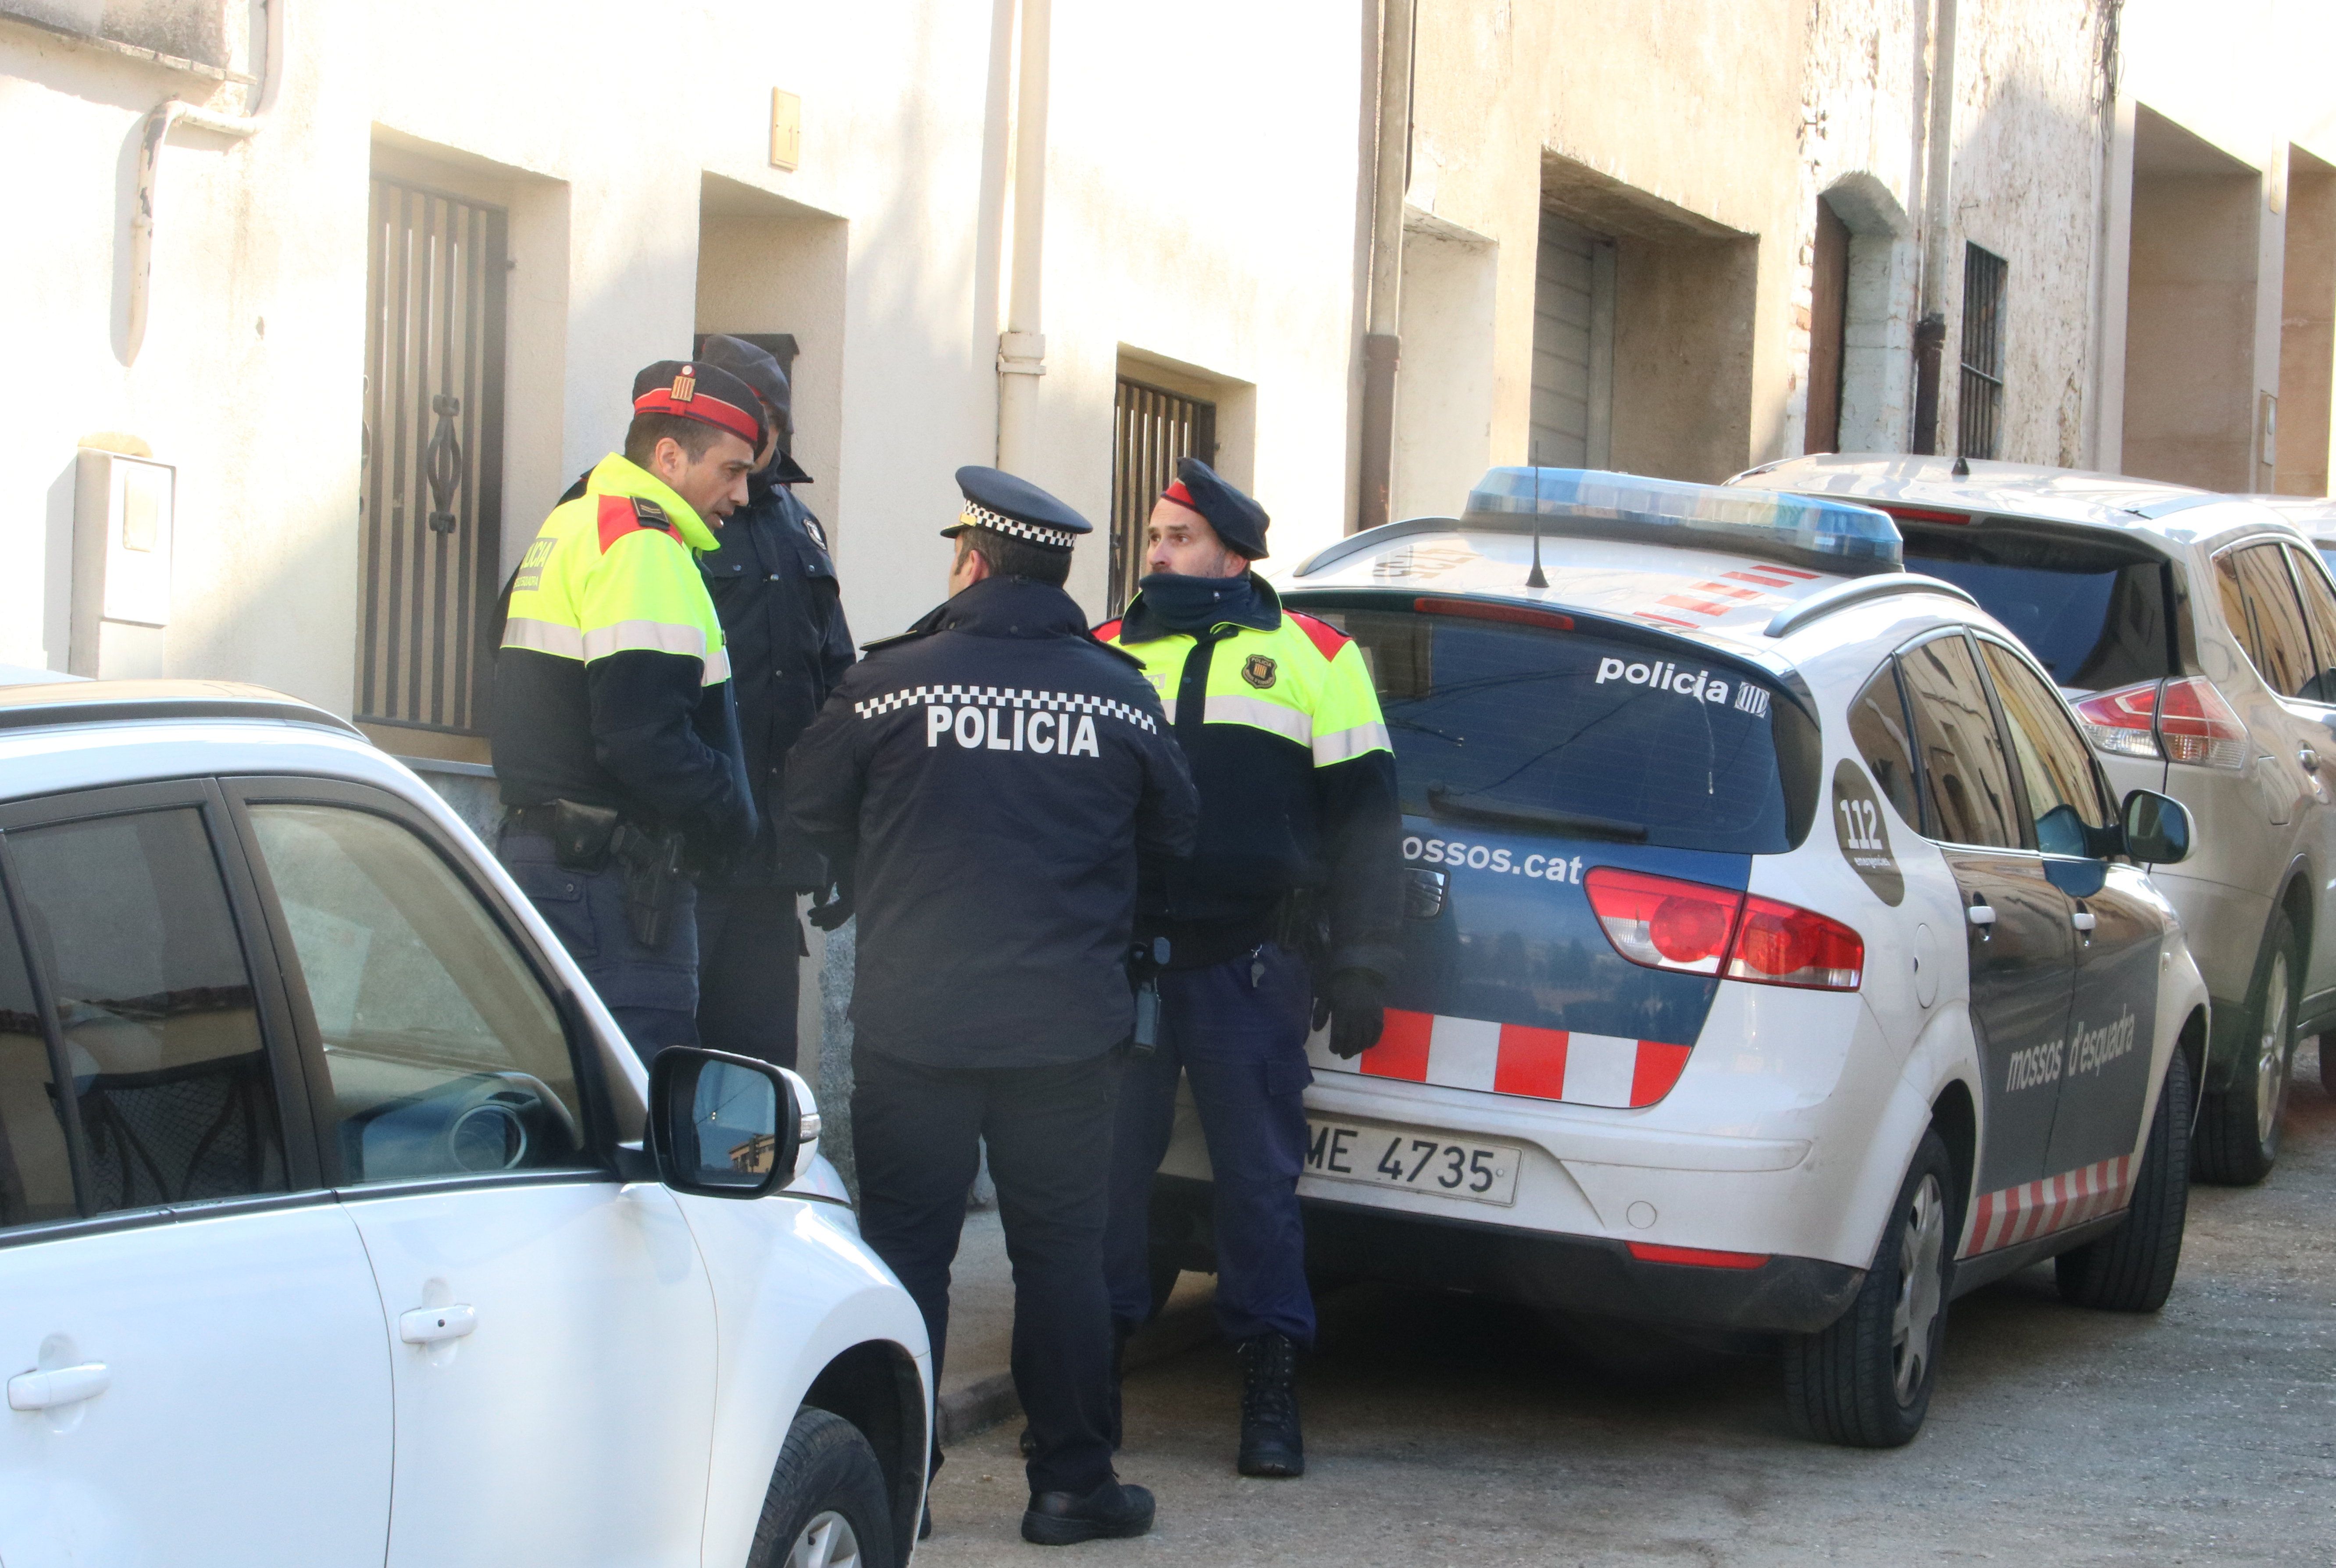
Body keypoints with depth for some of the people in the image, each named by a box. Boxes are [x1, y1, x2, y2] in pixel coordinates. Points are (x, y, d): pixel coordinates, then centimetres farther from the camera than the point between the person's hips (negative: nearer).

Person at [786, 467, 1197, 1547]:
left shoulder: (894, 681, -6)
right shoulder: (1119, 695, -1)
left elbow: (809, 805, 6)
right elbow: (1174, 831, 11)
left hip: (913, 1021, -1)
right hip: (1067, 1029, 1)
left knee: (905, 1245, 7)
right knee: (1059, 1253, 8)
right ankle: (1070, 1481, 10)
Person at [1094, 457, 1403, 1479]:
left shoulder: (1312, 658, 6)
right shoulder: (1104, 655, 13)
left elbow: (1365, 820, 5)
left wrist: (1357, 968, -1)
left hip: (1251, 968, -2)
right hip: (1119, 960, 2)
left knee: (1259, 1173, 1)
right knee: (1106, 1165, 4)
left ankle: (1271, 1389, 8)